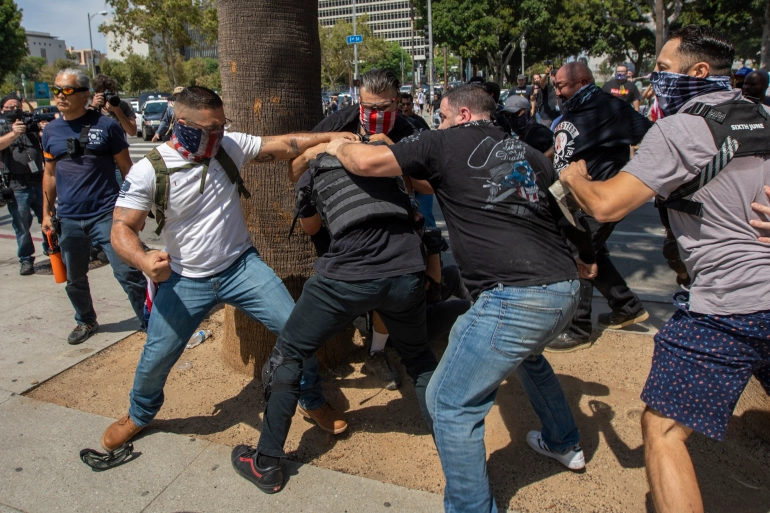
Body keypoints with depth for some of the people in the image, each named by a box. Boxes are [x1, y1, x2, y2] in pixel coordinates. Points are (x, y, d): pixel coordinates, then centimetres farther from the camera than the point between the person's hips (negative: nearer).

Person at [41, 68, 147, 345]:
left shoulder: (106, 125, -5)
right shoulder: (51, 131, 8)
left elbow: (126, 168, -1)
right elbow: (50, 174, 15)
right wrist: (47, 212, 13)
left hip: (106, 214, -5)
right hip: (68, 218, 5)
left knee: (127, 272, -6)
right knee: (74, 279, 15)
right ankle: (86, 321, 36)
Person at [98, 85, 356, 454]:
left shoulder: (230, 145, -6)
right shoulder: (148, 171, -13)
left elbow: (283, 145, -7)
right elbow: (122, 228, -13)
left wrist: (331, 137, -19)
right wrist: (144, 261, -34)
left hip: (242, 267, 2)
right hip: (185, 280, -1)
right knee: (156, 358, 8)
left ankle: (315, 400, 21)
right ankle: (140, 415, 42)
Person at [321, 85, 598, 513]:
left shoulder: (447, 143, 2)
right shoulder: (528, 154, 20)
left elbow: (367, 163, -1)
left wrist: (339, 148, 20)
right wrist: (588, 258, 40)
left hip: (517, 297, -9)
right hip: (566, 289, 9)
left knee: (451, 403, 2)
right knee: (525, 353, 38)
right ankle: (565, 444, 54)